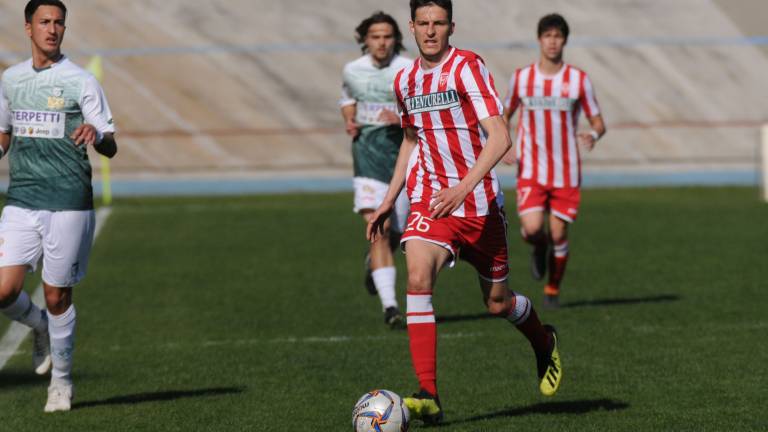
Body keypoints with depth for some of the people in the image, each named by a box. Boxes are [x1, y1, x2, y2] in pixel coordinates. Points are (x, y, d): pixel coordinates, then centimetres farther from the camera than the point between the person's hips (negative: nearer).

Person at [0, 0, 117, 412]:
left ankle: (61, 380, 21)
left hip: (69, 204, -3)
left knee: (57, 297, 1)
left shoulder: (81, 81, -3)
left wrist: (96, 134, -26)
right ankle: (41, 328, 25)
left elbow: (110, 147, -6)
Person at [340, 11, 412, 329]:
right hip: (367, 151, 0)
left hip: (401, 150, 0)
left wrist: (403, 119, -23)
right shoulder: (352, 71, 4)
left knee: (395, 231, 10)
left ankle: (374, 261, 48)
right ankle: (389, 306, -17)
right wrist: (349, 121, 5)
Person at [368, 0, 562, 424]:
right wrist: (388, 200, 19)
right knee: (417, 280, -23)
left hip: (479, 203, -3)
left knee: (498, 303, 10)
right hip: (429, 199, 3)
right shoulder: (405, 80, 6)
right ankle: (429, 397, -25)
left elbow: (500, 138, -21)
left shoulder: (467, 67, -13)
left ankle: (544, 344, 46)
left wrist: (463, 188, -32)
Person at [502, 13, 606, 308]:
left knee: (558, 235, 1)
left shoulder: (579, 80, -1)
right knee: (531, 229, -17)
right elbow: (505, 115, 17)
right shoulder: (521, 78, 3)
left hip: (566, 172, 0)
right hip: (531, 170, 0)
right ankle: (539, 248, 20)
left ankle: (553, 289, 24)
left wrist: (592, 135, -22)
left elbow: (598, 123, 2)